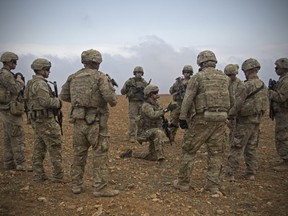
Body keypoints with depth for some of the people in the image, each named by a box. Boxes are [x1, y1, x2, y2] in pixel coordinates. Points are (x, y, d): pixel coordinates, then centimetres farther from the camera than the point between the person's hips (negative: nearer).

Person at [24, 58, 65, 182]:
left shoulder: (31, 83, 15)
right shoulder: (40, 83, -17)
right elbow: (45, 101, -29)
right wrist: (58, 102, -11)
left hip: (35, 119, 10)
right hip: (45, 120, -10)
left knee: (39, 148, 13)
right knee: (55, 147, -4)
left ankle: (39, 176, 18)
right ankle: (58, 176, 0)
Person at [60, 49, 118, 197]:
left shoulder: (73, 77, 9)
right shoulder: (100, 77, -9)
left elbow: (63, 96, 15)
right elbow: (110, 96, -20)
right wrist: (113, 102, 1)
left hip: (78, 120, 6)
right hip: (95, 122, -6)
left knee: (78, 153, 15)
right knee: (100, 154, 3)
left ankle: (76, 185, 23)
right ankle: (100, 188, 6)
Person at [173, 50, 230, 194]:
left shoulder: (198, 77, -5)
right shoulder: (225, 78, 11)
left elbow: (187, 99, -8)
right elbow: (230, 100, 13)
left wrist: (182, 118, -2)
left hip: (202, 118, -5)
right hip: (221, 119, 5)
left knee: (189, 151, 6)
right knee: (216, 153, 10)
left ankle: (183, 183, 12)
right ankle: (213, 185, 13)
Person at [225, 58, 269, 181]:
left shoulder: (247, 85, -17)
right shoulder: (263, 86, 8)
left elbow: (238, 104, -17)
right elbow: (265, 105, 12)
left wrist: (230, 115, -3)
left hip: (245, 121, -7)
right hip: (257, 120, 8)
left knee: (236, 148, -2)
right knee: (251, 148, 14)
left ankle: (230, 174, -1)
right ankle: (251, 173, 18)